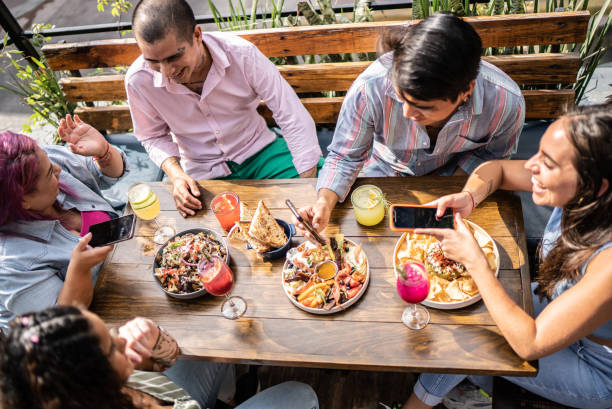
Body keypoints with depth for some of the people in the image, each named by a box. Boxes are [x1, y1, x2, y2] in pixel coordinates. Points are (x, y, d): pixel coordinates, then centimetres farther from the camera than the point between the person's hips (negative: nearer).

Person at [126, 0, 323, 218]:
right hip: (203, 175, 0)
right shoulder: (139, 80, -18)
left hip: (258, 151, 1)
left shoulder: (241, 54, -23)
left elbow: (294, 119, -20)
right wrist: (176, 174, -19)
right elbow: (154, 136, 1)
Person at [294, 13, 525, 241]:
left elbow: (493, 153, -7)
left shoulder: (507, 102, -32)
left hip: (453, 173, 1)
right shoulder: (368, 89, -38)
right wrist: (324, 202, -37)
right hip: (384, 172, 0)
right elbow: (345, 156, -20)